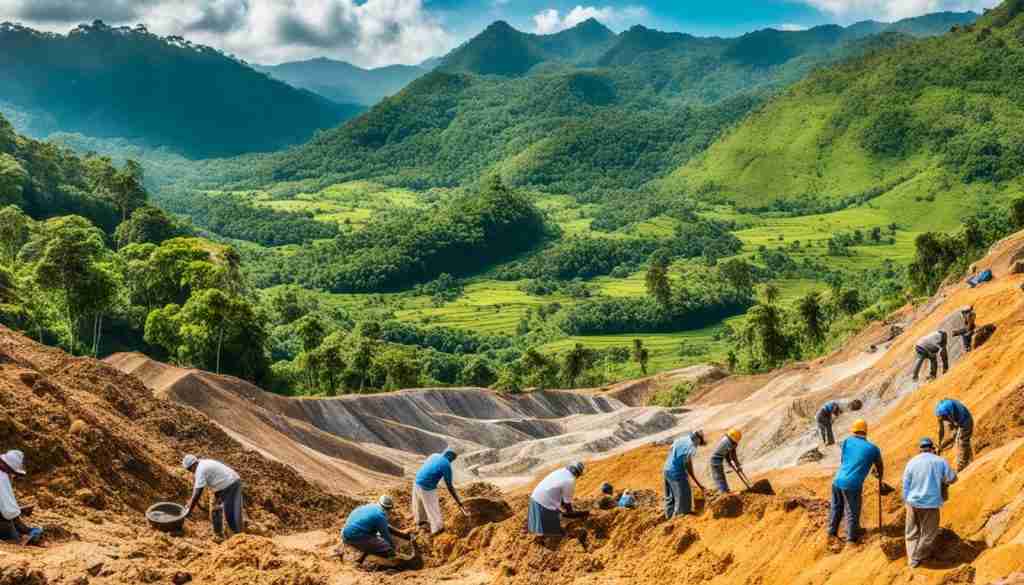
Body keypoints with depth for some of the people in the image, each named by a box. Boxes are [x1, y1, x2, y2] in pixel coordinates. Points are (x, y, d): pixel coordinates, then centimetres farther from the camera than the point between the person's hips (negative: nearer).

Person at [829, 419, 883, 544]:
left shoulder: (846, 442, 4)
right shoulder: (873, 449, 1)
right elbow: (879, 466, 18)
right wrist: (880, 476, 41)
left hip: (838, 481, 4)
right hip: (852, 485, -4)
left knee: (836, 507, 22)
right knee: (852, 512, 10)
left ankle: (832, 531, 33)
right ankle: (851, 538, 19)